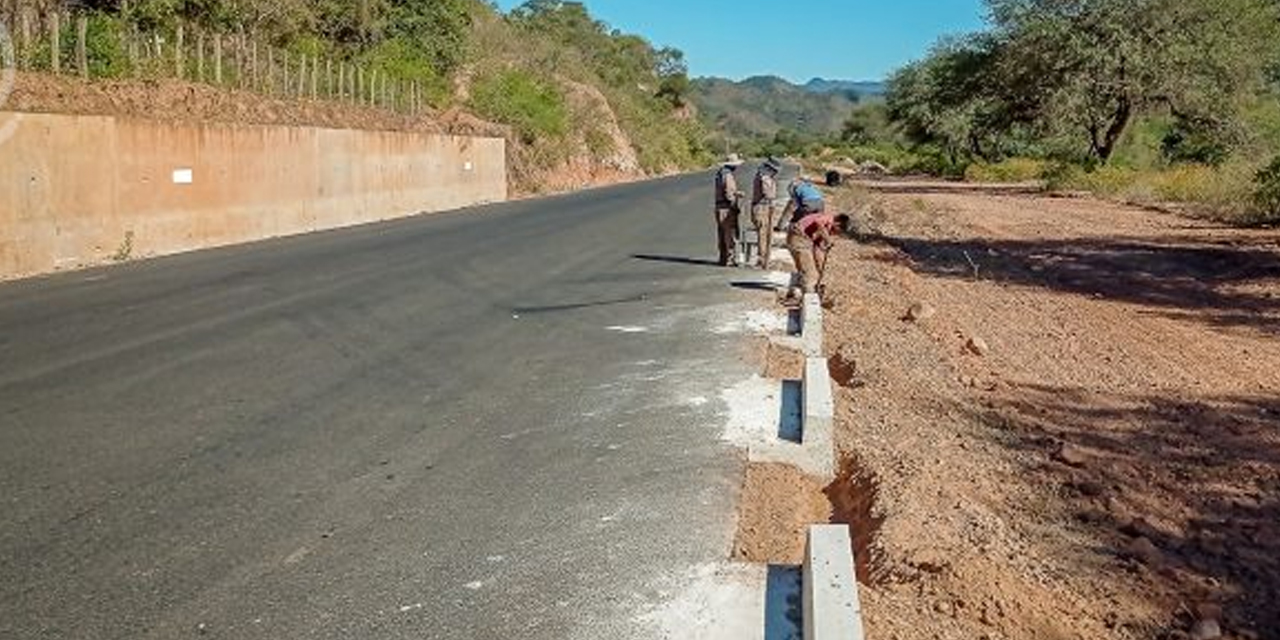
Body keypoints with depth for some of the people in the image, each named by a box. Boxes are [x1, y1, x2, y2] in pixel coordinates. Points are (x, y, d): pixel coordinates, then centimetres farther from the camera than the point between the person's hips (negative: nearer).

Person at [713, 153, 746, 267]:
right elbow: (729, 195, -21)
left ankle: (723, 259, 18)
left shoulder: (719, 173, 12)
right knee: (731, 236, -5)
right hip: (727, 209, -10)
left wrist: (737, 193, 17)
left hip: (719, 208, 10)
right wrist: (737, 207, -10)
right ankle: (730, 260, -5)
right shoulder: (728, 176, -18)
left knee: (723, 236, 13)